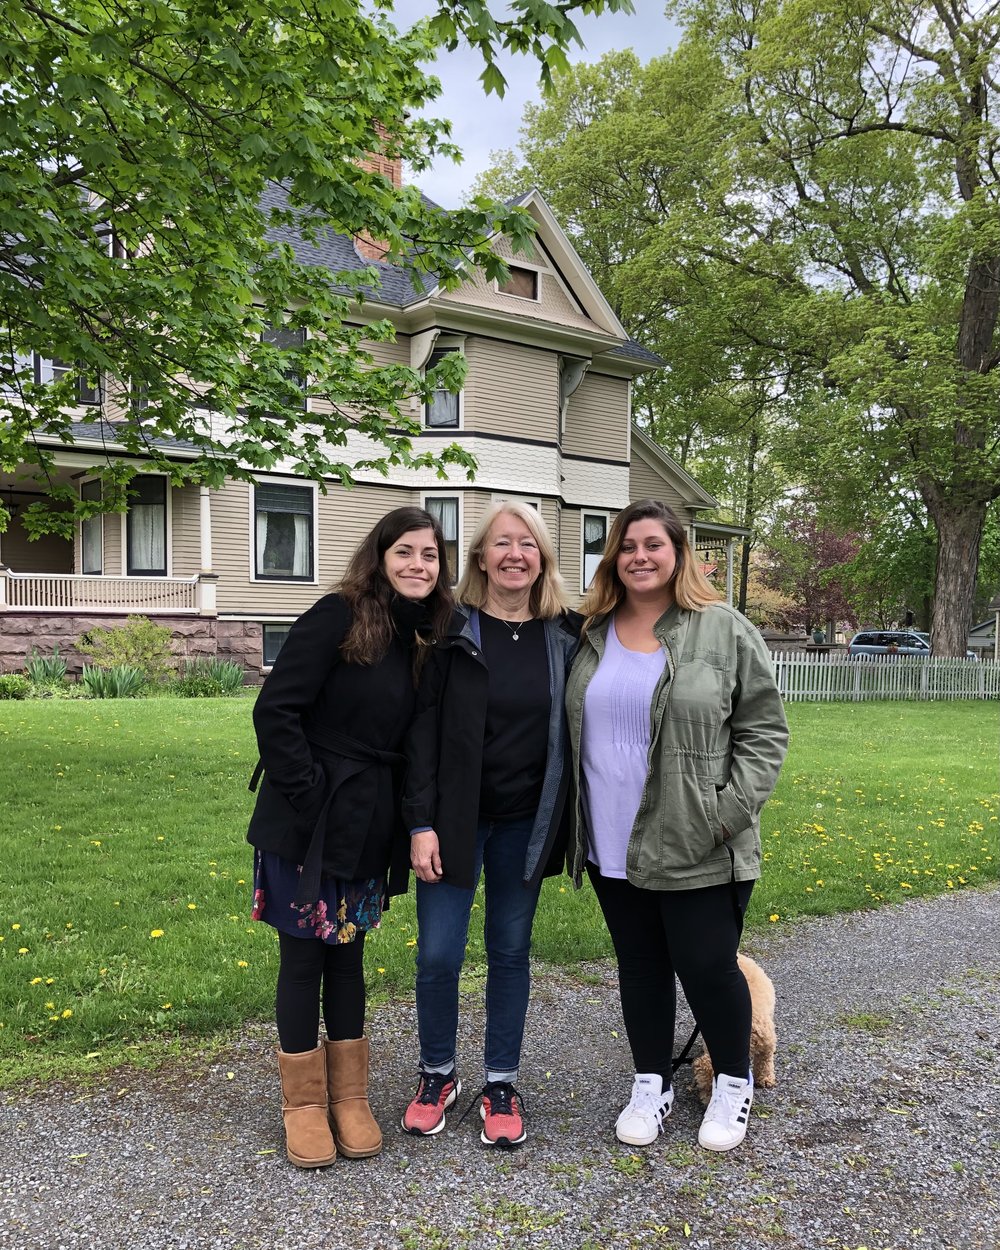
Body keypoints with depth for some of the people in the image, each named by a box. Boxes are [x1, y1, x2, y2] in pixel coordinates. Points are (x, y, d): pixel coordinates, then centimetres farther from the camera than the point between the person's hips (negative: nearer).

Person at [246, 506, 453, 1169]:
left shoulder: (425, 639, 7)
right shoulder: (338, 617, -13)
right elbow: (276, 710, -17)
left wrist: (412, 824, 4)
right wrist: (310, 796, -17)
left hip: (370, 829, 6)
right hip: (308, 824, -5)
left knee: (348, 954, 17)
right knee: (304, 956, 8)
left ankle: (350, 1097, 31)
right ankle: (304, 1102, 26)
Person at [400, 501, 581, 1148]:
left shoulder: (566, 635, 0)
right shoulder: (452, 631, -6)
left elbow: (575, 729, 5)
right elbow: (423, 730, -8)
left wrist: (563, 824, 2)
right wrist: (422, 823, -12)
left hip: (525, 822, 2)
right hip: (456, 819, -1)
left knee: (511, 950, 13)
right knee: (439, 954, 3)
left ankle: (501, 1083, 31)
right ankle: (438, 1074, 29)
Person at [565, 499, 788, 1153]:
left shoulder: (724, 631, -5)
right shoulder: (593, 636, 6)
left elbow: (764, 729, -5)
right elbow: (574, 732, 14)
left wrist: (727, 814, -13)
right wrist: (577, 824, 8)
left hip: (697, 852, -4)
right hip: (613, 847, 4)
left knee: (707, 966, 5)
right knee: (640, 966, 16)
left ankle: (734, 1082, 32)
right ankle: (652, 1085, 35)